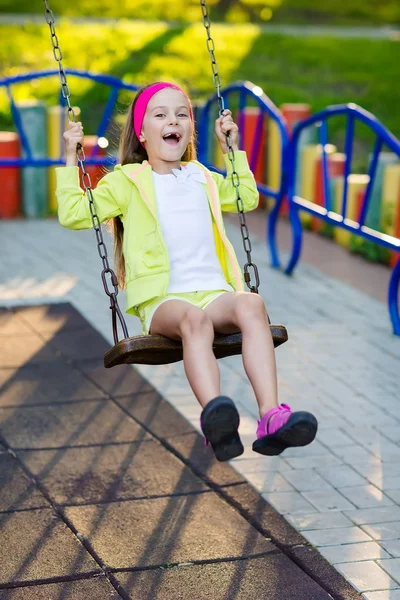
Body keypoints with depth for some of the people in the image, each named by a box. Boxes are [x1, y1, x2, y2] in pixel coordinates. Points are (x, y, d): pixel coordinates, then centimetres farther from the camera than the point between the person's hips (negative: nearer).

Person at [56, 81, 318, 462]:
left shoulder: (202, 178, 29)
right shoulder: (126, 181, 15)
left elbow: (247, 199, 44)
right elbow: (73, 213, 9)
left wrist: (233, 148, 39)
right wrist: (70, 160, 4)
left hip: (212, 290, 4)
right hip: (161, 299, -4)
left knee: (251, 304, -33)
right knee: (193, 318, -40)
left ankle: (271, 416, -46)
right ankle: (215, 416, -60)